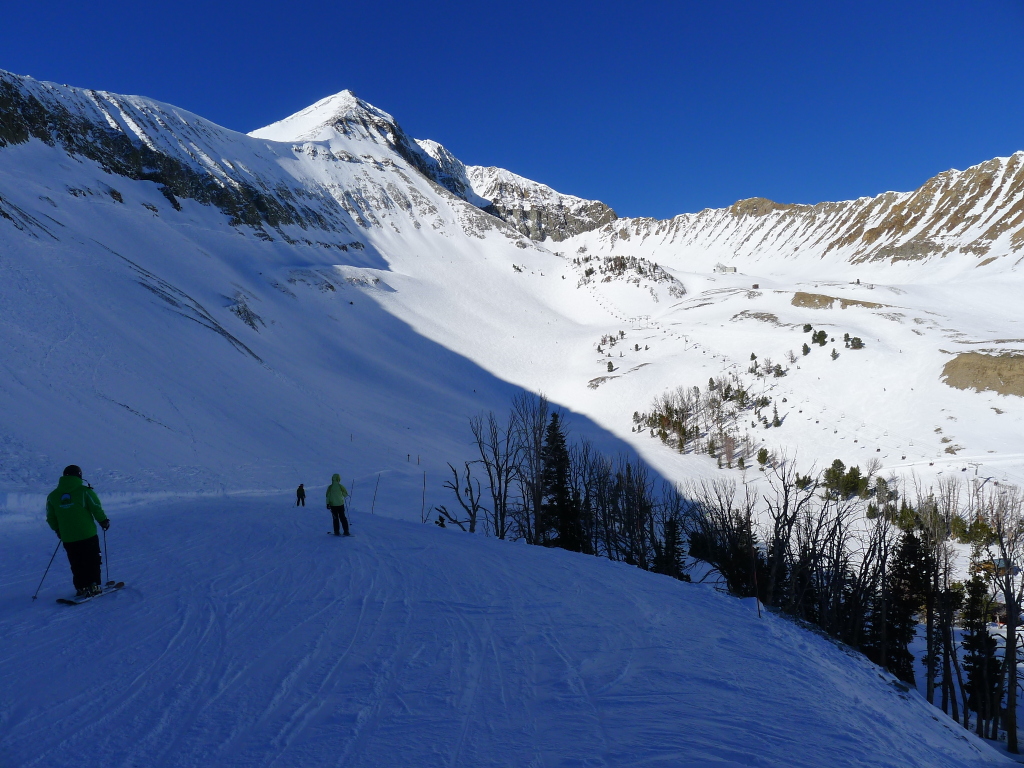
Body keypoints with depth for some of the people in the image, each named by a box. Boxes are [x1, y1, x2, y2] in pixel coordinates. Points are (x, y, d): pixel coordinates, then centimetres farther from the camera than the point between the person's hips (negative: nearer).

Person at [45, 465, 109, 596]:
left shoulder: (53, 496, 6)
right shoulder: (84, 491, -7)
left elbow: (50, 518, 13)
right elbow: (96, 509, -9)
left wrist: (58, 530, 28)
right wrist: (104, 521, 7)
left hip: (67, 538, 4)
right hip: (88, 535, -3)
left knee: (76, 564, 13)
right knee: (92, 561, 7)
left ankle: (81, 587, 12)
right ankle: (93, 586, 4)